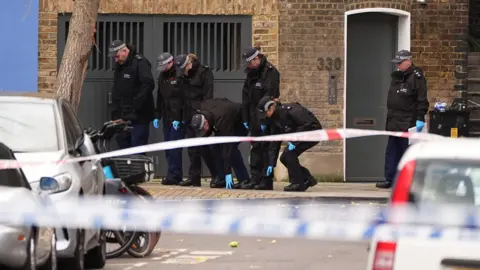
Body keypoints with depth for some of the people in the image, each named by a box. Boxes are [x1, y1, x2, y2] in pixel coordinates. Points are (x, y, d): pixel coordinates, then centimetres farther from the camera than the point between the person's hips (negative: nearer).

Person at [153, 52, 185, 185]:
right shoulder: (162, 77, 15)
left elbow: (182, 99, -16)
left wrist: (178, 118, -20)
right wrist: (157, 116, 16)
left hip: (178, 119, -8)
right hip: (167, 118, 8)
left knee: (174, 148, -12)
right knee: (168, 148, 7)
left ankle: (174, 175, -12)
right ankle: (174, 175, 11)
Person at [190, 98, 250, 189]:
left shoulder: (222, 120, -42)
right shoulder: (202, 107, -22)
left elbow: (227, 147, -40)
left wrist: (228, 174, -40)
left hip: (240, 123, -8)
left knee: (231, 148, -24)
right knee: (215, 146, -6)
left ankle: (244, 180, -18)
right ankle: (221, 178, 1)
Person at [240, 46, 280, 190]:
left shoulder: (270, 72, -12)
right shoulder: (251, 73, 13)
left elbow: (270, 95, -19)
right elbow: (246, 96, 16)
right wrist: (245, 117, 11)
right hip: (254, 118, 8)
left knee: (266, 147, -5)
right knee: (256, 147, 8)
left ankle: (266, 180, -3)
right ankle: (255, 177, 10)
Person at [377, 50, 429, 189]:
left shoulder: (416, 77, -10)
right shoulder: (397, 77, 17)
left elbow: (422, 100, -15)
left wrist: (420, 118, -20)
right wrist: (390, 118, 22)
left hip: (408, 124, -9)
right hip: (394, 124, 9)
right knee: (391, 152, 11)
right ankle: (389, 179, 15)